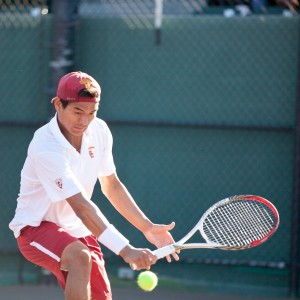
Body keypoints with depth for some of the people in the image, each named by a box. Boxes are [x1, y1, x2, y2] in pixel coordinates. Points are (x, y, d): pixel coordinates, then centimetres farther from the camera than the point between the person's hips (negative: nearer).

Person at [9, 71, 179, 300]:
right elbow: (81, 206, -36)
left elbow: (111, 186, 9)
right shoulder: (46, 148, -29)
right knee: (80, 257, -37)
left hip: (77, 229, 8)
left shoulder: (99, 131, -5)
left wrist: (147, 228, 0)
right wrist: (125, 250, -44)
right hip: (37, 227, -8)